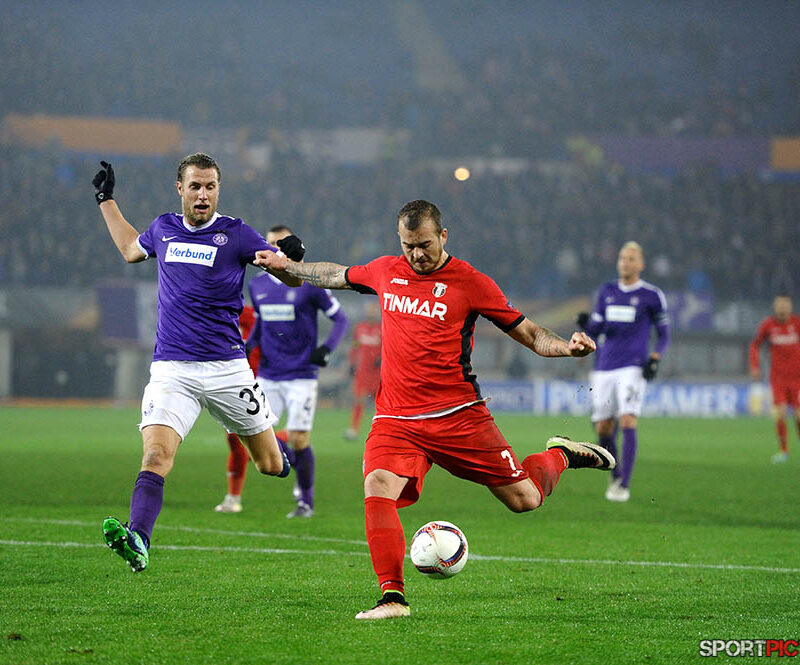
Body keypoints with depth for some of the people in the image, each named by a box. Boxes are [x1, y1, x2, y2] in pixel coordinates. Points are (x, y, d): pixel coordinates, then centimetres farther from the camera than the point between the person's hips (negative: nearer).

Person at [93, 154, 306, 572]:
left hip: (226, 370, -1)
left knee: (272, 466, 9)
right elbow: (131, 250, 33)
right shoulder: (163, 229, 10)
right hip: (170, 370, 1)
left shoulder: (236, 235, -2)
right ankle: (137, 541, -36)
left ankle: (276, 448, 45)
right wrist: (106, 199, 35)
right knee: (155, 455, -23)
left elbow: (291, 279, 2)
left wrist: (292, 259, -20)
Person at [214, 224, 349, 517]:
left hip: (300, 376, -4)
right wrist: (249, 345, 6)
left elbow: (340, 319, 0)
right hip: (268, 376, 4)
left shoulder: (309, 284, -6)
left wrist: (327, 348, -16)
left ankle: (306, 501, 11)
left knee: (298, 440, -7)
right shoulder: (258, 286, 9)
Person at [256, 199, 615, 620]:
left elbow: (527, 332, 0)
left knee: (524, 499, -1)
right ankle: (392, 597, -21)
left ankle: (561, 456, 33)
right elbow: (338, 275, 30)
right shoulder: (386, 272, 9)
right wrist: (285, 266, 34)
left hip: (459, 414, -3)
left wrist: (566, 347, -18)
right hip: (395, 419, 3)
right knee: (378, 488, -24)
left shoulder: (469, 282, -3)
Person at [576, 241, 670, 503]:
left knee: (628, 422, -18)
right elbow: (595, 330, 12)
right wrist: (585, 323, -10)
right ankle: (616, 475, 28)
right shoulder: (607, 291, 13)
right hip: (604, 368, 4)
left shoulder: (651, 295, 2)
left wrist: (654, 360, -8)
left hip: (633, 368, -4)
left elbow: (664, 334, 7)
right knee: (603, 429, 5)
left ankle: (624, 486, -17)